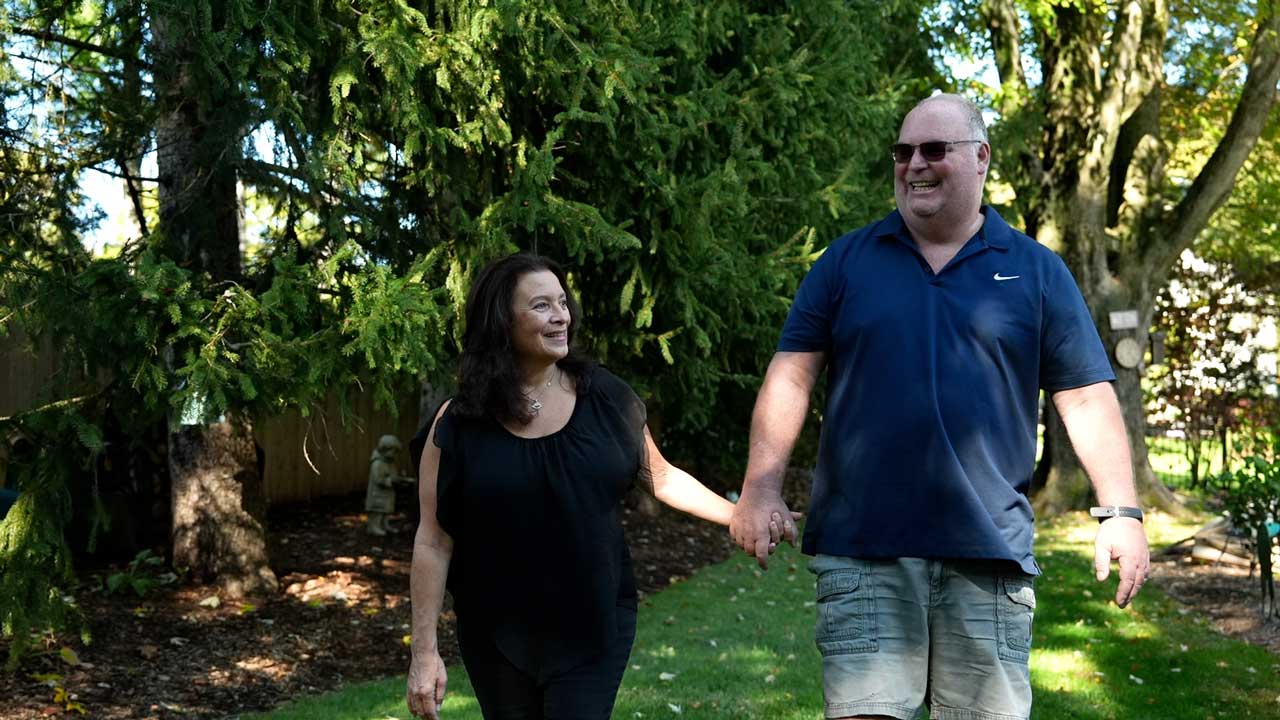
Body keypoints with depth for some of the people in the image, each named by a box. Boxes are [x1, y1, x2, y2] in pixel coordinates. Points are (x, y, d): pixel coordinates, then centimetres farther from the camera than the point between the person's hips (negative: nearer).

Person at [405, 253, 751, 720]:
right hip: (499, 640, 0)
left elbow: (660, 477, 12)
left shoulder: (607, 398, -2)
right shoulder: (458, 425, -7)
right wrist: (424, 651, -7)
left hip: (594, 629, 0)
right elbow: (434, 542, -5)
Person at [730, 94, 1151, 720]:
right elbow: (791, 375, 5)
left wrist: (1120, 510, -3)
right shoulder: (846, 261, 10)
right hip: (861, 546, 0)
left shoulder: (1037, 271, 9)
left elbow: (1085, 397, 7)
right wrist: (761, 489, -6)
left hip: (990, 551, 1)